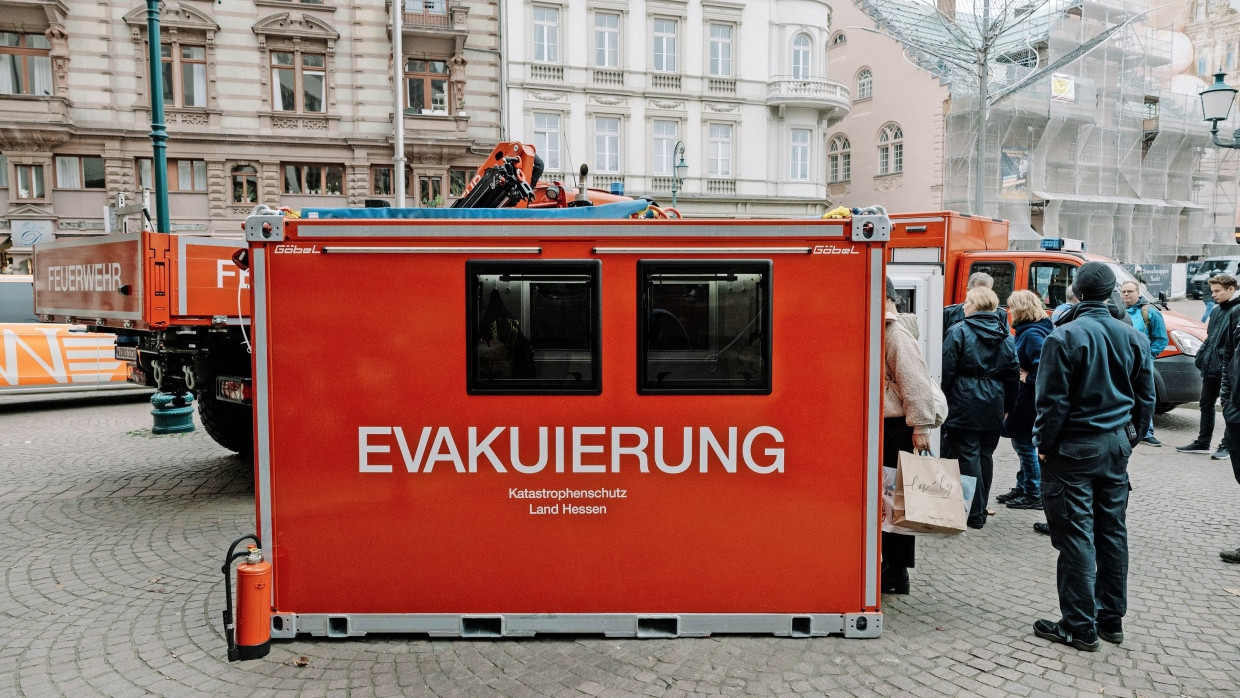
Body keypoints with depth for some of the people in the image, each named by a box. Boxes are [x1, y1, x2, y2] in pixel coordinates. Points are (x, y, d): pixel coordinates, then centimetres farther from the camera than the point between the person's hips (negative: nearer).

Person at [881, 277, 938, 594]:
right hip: (886, 425, 10)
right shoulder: (886, 331, 15)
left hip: (898, 428, -10)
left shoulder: (896, 333, -15)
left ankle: (896, 575, 7)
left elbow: (914, 381, -21)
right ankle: (892, 567, 25)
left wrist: (920, 427, -23)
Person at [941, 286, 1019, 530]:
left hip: (964, 407, -6)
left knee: (968, 457, -2)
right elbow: (1013, 375, 12)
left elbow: (946, 371, -12)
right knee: (985, 456, 13)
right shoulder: (1006, 337, 8)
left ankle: (974, 515, -1)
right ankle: (980, 510, 21)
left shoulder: (959, 332, -9)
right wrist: (1007, 407, 19)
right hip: (993, 409, 6)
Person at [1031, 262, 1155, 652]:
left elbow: (1052, 400, -15)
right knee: (1112, 532, 14)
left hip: (1074, 448, -6)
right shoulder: (1134, 338, 6)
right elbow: (1145, 398, 12)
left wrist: (1045, 444, -4)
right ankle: (1112, 619, 24)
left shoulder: (1065, 337, -14)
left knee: (1076, 536, -2)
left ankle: (1079, 627, 4)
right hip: (1117, 445, 7)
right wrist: (1131, 437, 22)